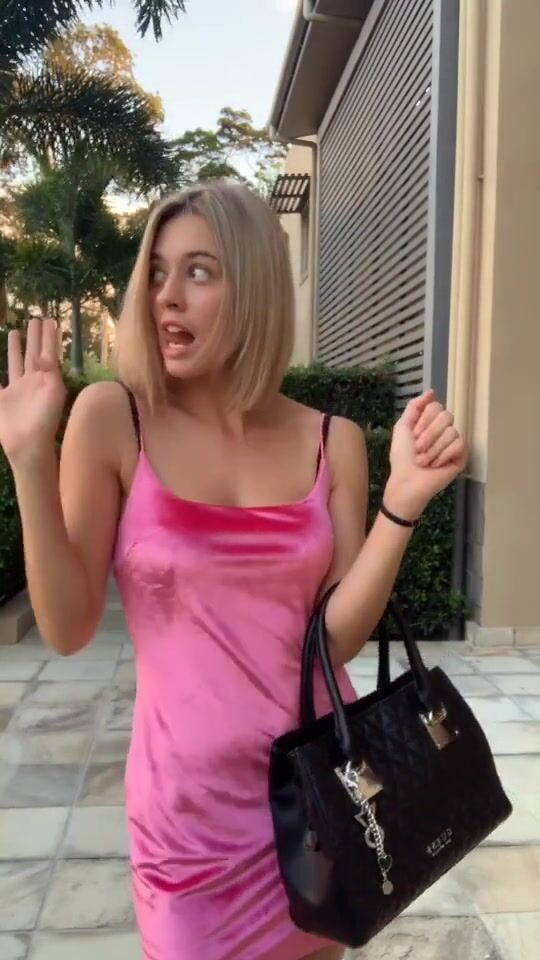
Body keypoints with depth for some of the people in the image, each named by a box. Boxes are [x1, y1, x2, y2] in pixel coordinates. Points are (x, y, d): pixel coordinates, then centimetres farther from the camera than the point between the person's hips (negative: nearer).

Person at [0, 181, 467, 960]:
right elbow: (67, 629, -11)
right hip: (191, 795, -2)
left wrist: (403, 501, -19)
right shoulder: (112, 418, -11)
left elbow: (340, 635, -8)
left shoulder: (331, 440, -5)